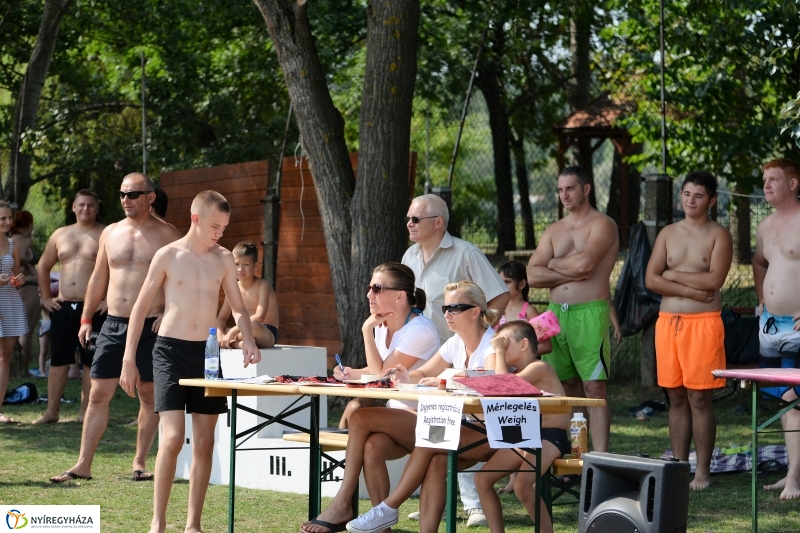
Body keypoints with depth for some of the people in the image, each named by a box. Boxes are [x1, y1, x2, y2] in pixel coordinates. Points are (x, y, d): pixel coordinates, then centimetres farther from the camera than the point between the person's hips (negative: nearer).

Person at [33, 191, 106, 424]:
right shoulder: (60, 235, 12)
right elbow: (44, 266, 22)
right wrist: (46, 297, 14)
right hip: (63, 307, 4)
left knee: (91, 362, 1)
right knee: (58, 361, 5)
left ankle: (85, 410, 7)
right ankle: (52, 410, 10)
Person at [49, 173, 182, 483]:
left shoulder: (167, 235, -3)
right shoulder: (111, 233, 11)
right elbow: (98, 279, 16)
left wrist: (168, 314, -16)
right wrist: (86, 319, 12)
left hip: (151, 327, -4)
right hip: (113, 325, 4)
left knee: (149, 396, 4)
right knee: (99, 394, 1)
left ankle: (140, 463, 13)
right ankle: (83, 465, 2)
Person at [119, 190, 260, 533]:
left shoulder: (223, 260, 6)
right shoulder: (168, 256, -3)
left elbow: (237, 308, 14)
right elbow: (141, 307, 1)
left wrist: (248, 340, -6)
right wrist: (129, 360, -1)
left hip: (208, 352, 4)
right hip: (171, 350, -4)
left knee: (204, 442, 4)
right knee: (172, 437, -15)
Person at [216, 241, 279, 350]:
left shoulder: (262, 286, -12)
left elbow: (259, 317, -26)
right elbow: (221, 318, 8)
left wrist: (233, 331, -30)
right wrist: (220, 335, -16)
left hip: (267, 334, -7)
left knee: (253, 325, -42)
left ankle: (232, 341, -21)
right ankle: (237, 343, -28)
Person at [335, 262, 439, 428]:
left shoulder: (419, 329, -19)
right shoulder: (382, 325, 5)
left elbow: (381, 374, -18)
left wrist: (367, 330, -15)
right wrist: (352, 373, -5)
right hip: (395, 407, 7)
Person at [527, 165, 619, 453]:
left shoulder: (603, 225, -1)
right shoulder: (553, 231, 17)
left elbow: (584, 263, -18)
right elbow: (533, 276, 5)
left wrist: (555, 263, 1)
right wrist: (571, 272, -8)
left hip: (590, 313, -6)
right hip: (556, 312, 6)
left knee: (594, 387, -8)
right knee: (567, 388, 7)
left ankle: (600, 457, -11)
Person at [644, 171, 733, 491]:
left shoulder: (719, 236, 0)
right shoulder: (668, 234, 12)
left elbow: (714, 279, -14)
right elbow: (650, 280, 2)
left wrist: (673, 275, -5)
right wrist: (691, 290, -9)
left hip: (703, 323, -4)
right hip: (668, 321, 4)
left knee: (699, 398, -4)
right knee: (676, 398, 7)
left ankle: (702, 472, 1)